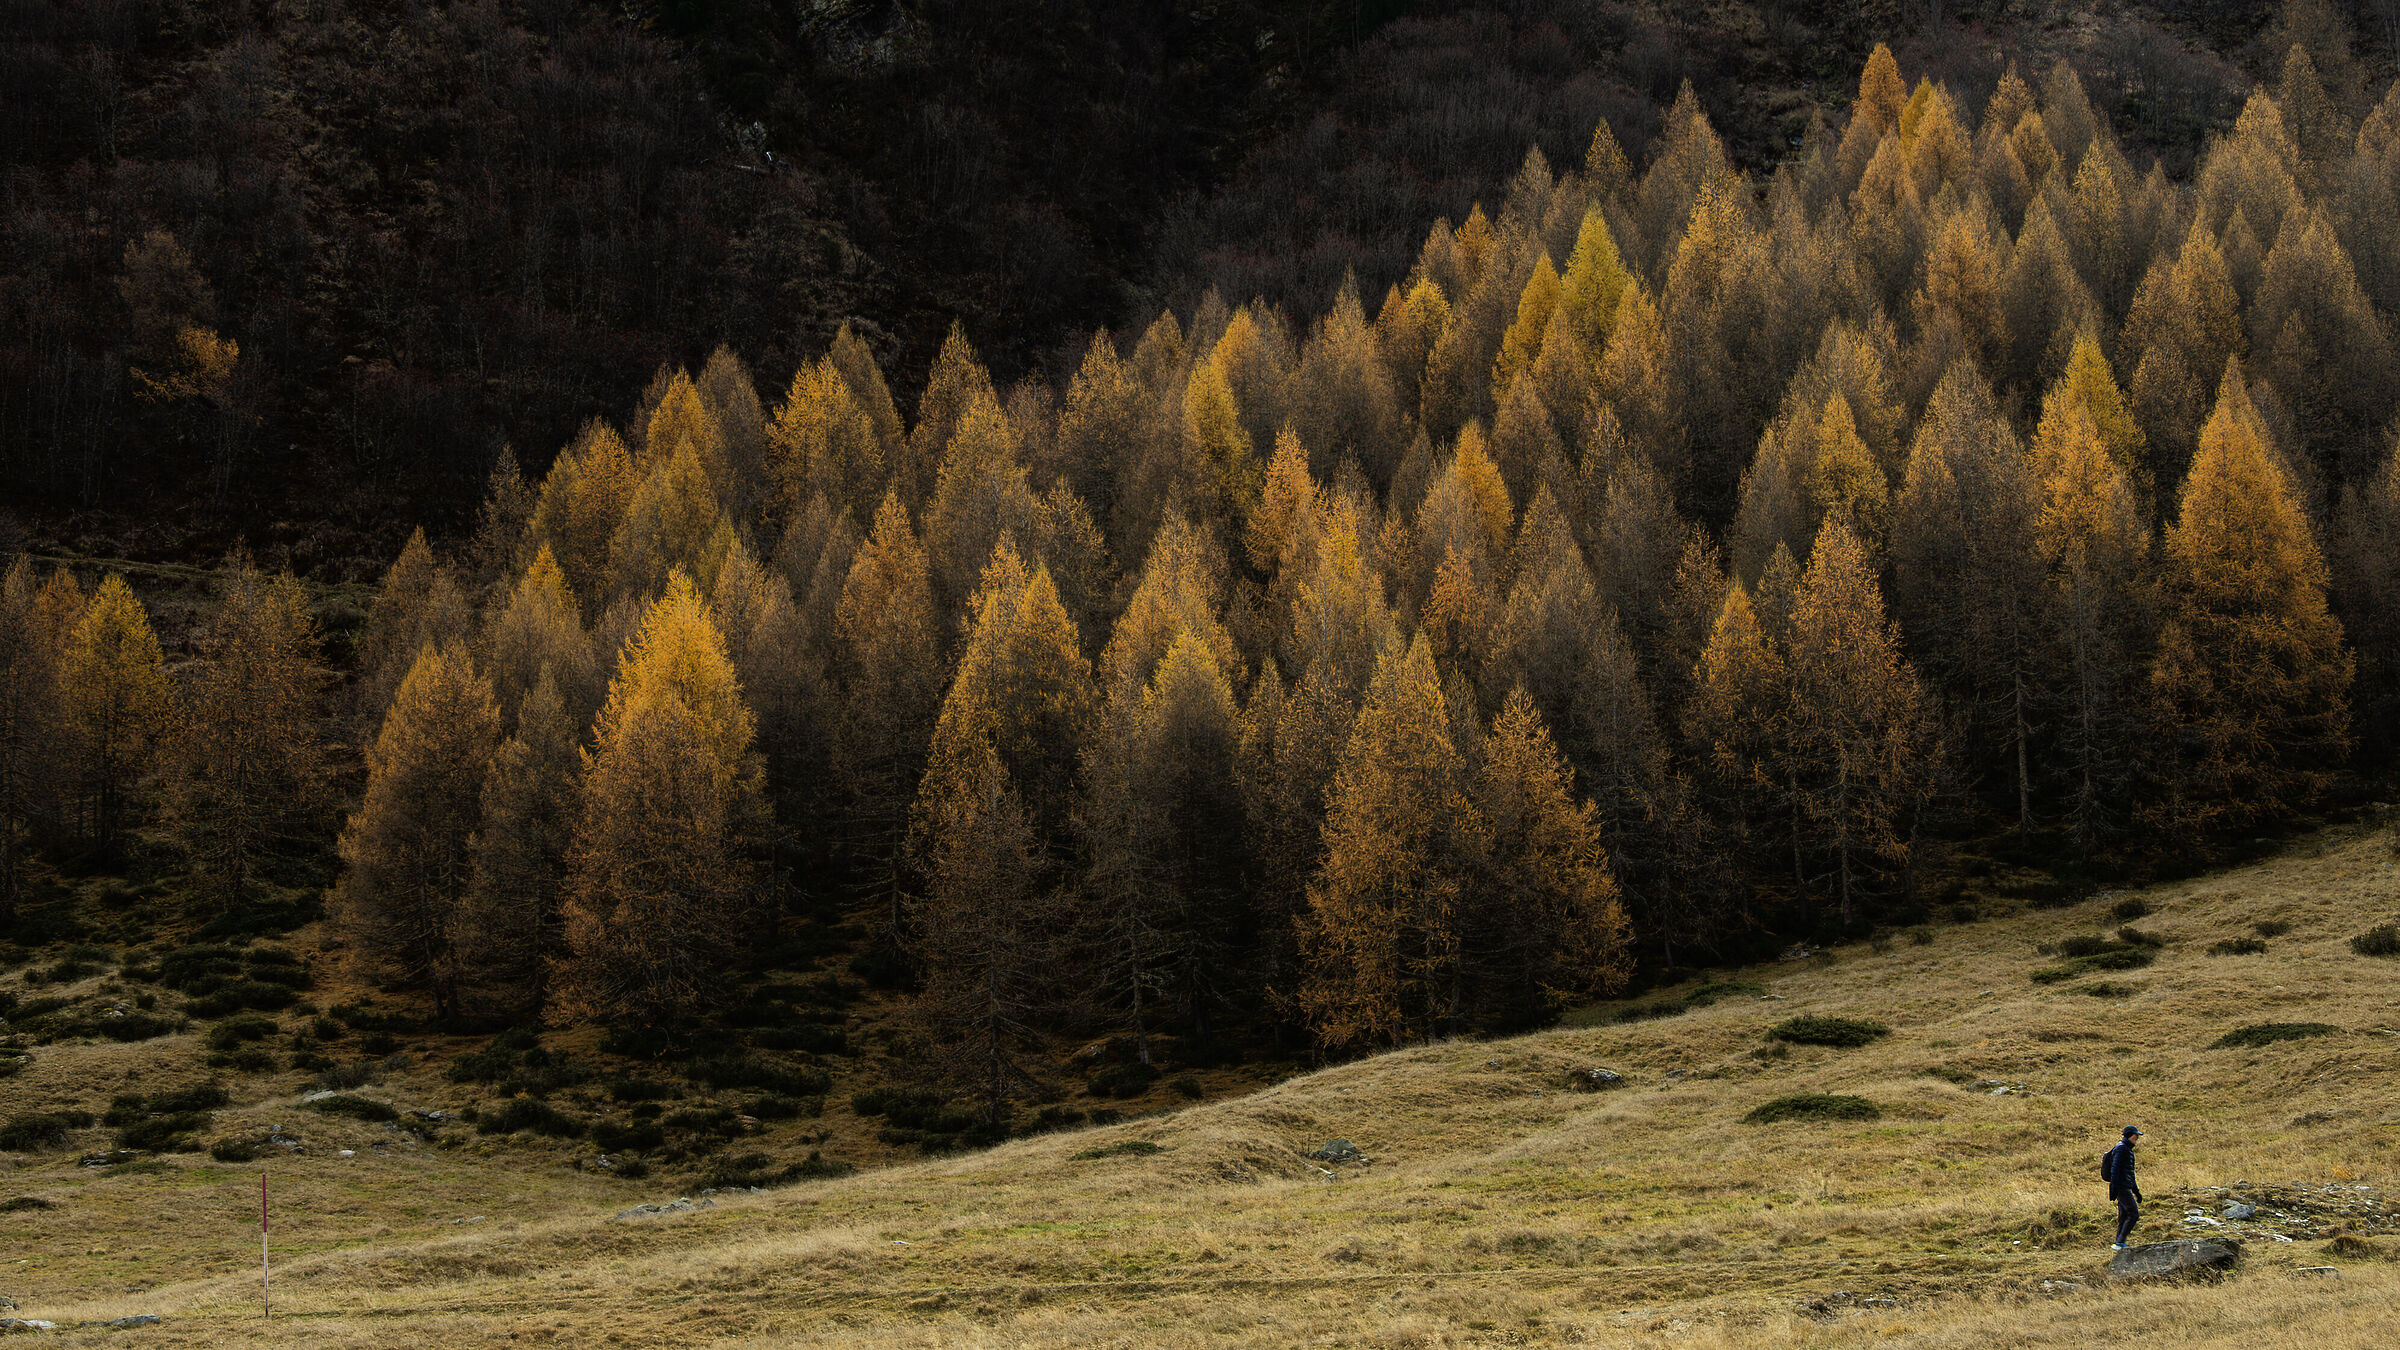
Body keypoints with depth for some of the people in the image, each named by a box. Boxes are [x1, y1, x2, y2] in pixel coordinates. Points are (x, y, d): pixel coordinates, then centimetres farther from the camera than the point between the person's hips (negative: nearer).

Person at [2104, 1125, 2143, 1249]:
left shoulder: (2128, 1150, 21)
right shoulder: (2121, 1149, -11)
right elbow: (2115, 1169, -19)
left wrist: (2137, 1192, 27)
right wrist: (2114, 1188, -25)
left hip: (2126, 1188, 10)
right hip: (2121, 1188, -10)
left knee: (2123, 1217, 8)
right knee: (2133, 1215, -11)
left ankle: (2119, 1245, 8)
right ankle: (2120, 1243, -12)